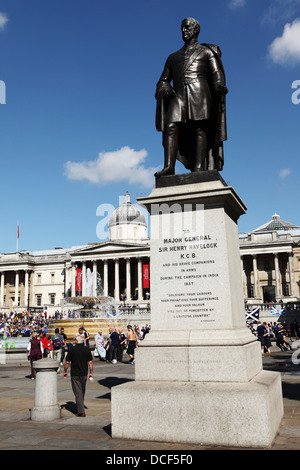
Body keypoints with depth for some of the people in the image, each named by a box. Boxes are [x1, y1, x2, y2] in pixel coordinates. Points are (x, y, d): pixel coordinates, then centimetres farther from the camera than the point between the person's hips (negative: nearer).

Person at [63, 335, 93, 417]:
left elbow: (67, 362, -4)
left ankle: (81, 411, -7)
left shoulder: (72, 349, -7)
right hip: (84, 374, 3)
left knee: (78, 392, -2)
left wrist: (65, 371, 10)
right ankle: (80, 407, 30)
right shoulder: (87, 349, 1)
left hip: (75, 374, -3)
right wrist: (91, 372, 9)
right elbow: (90, 362, 2)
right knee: (82, 392, 18)